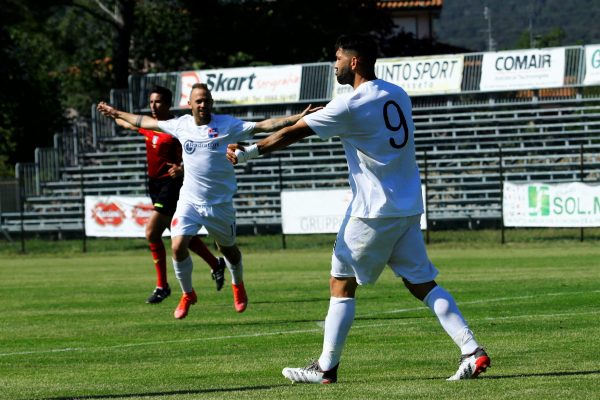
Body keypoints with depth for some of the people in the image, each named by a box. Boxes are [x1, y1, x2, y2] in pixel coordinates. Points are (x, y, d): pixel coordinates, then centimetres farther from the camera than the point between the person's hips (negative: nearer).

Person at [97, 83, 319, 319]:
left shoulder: (227, 124, -9)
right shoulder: (181, 125, 1)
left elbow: (264, 125, -15)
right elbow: (146, 122, 16)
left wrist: (298, 118, -25)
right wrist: (117, 114, 24)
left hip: (220, 203, -2)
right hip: (189, 200, 2)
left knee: (227, 248, 12)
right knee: (178, 247, -12)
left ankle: (238, 285, 43)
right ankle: (187, 294, 10)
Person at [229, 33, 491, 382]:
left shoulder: (349, 106, -13)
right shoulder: (398, 95, 9)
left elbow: (292, 134, -9)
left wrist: (247, 153, 0)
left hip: (373, 212, -7)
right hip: (408, 208, 7)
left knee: (342, 284, 3)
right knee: (423, 284, 8)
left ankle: (326, 368, 5)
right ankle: (472, 351, -4)